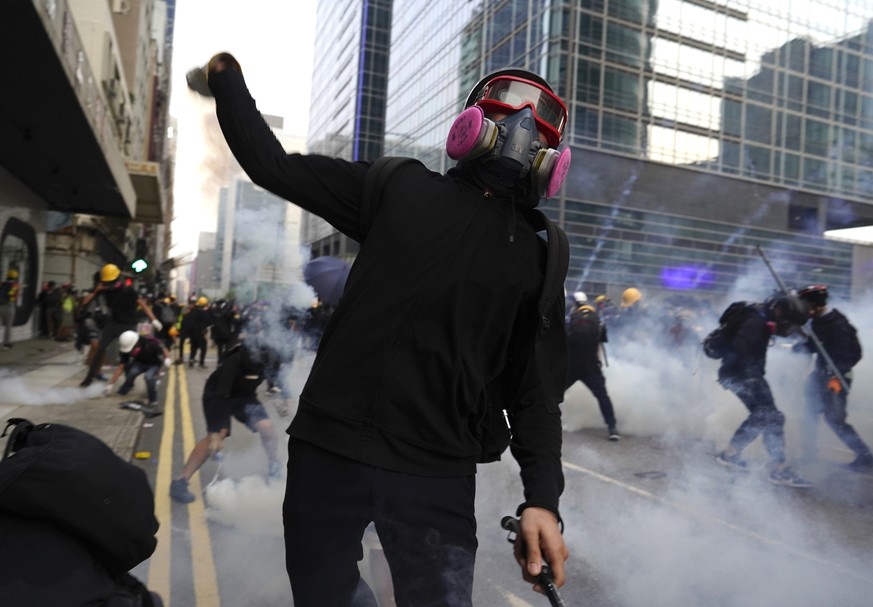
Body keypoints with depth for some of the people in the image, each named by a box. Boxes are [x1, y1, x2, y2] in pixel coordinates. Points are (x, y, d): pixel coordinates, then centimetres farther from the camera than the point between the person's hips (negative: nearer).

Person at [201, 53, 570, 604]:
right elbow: (273, 165, 10)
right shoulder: (402, 189, 7)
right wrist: (226, 75, 15)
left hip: (437, 480, 0)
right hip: (328, 455, 1)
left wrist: (542, 498, -7)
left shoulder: (537, 260, 8)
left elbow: (538, 392, 4)